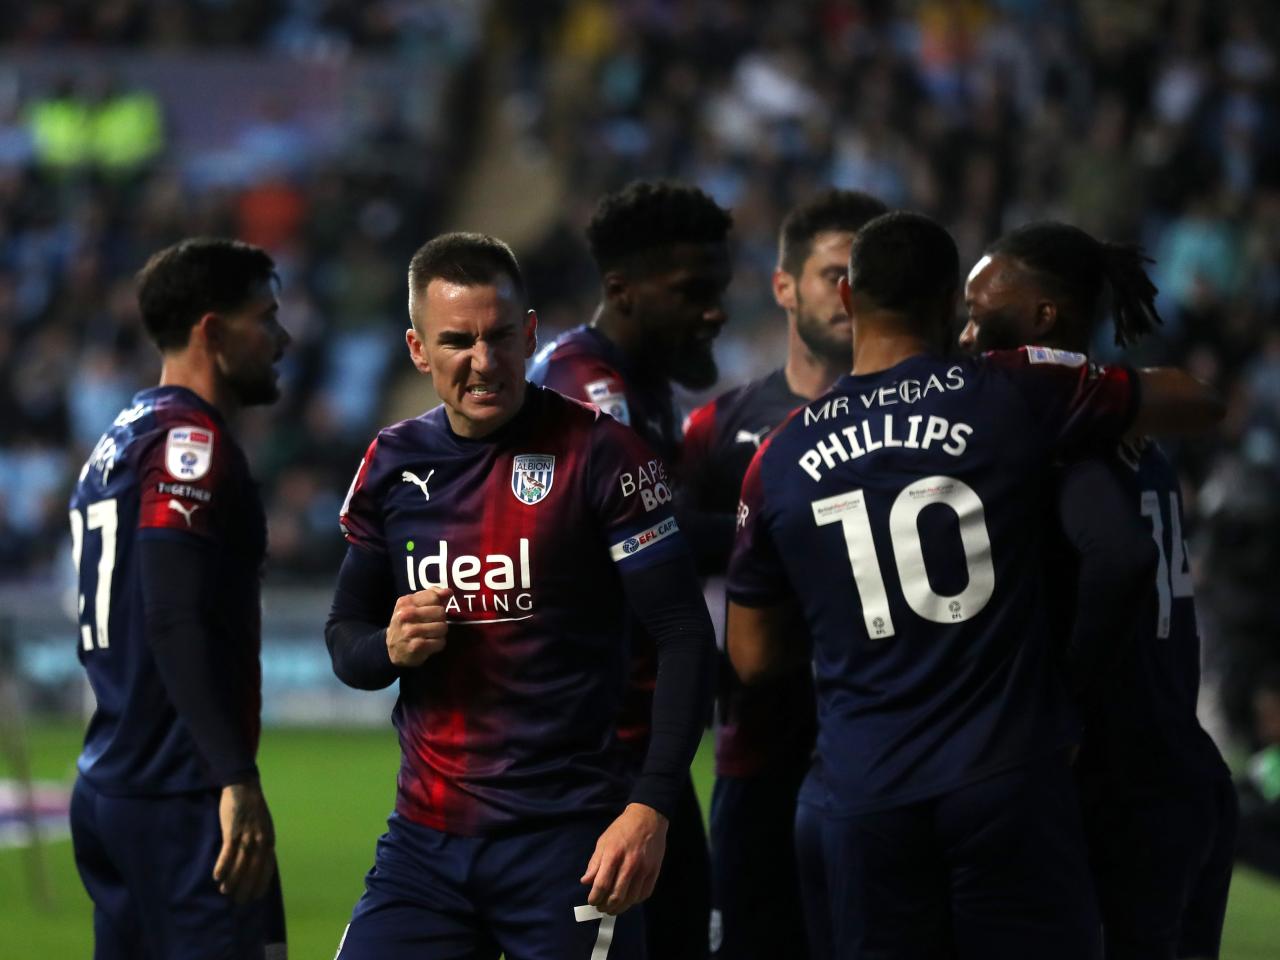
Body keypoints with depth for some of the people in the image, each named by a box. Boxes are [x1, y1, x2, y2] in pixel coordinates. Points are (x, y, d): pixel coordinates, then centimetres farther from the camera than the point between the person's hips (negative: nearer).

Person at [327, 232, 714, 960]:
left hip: (566, 840, -4)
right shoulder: (394, 464, 8)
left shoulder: (596, 454, -7)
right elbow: (346, 639, 19)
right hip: (427, 837, 5)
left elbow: (686, 638, -8)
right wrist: (389, 648, -6)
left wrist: (651, 807, -17)